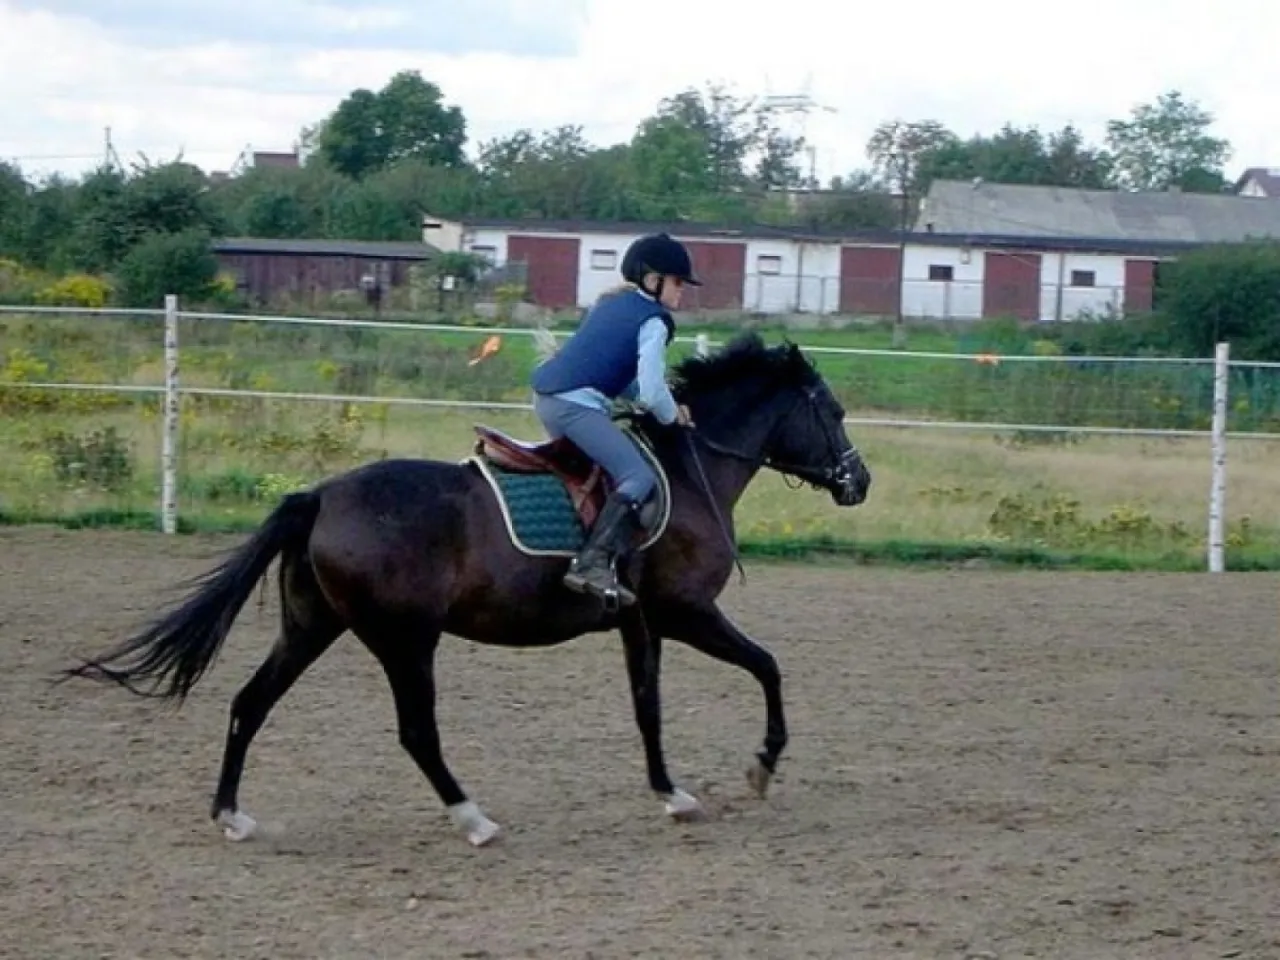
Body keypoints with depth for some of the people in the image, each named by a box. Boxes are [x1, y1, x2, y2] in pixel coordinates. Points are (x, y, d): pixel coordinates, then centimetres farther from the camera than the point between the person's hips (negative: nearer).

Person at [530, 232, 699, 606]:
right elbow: (651, 393, -12)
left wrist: (664, 405, 18)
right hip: (576, 404, -10)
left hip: (546, 395, 10)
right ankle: (593, 563, -26)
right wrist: (672, 416, 8)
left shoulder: (611, 304, 23)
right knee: (640, 477, -12)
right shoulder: (654, 322, -4)